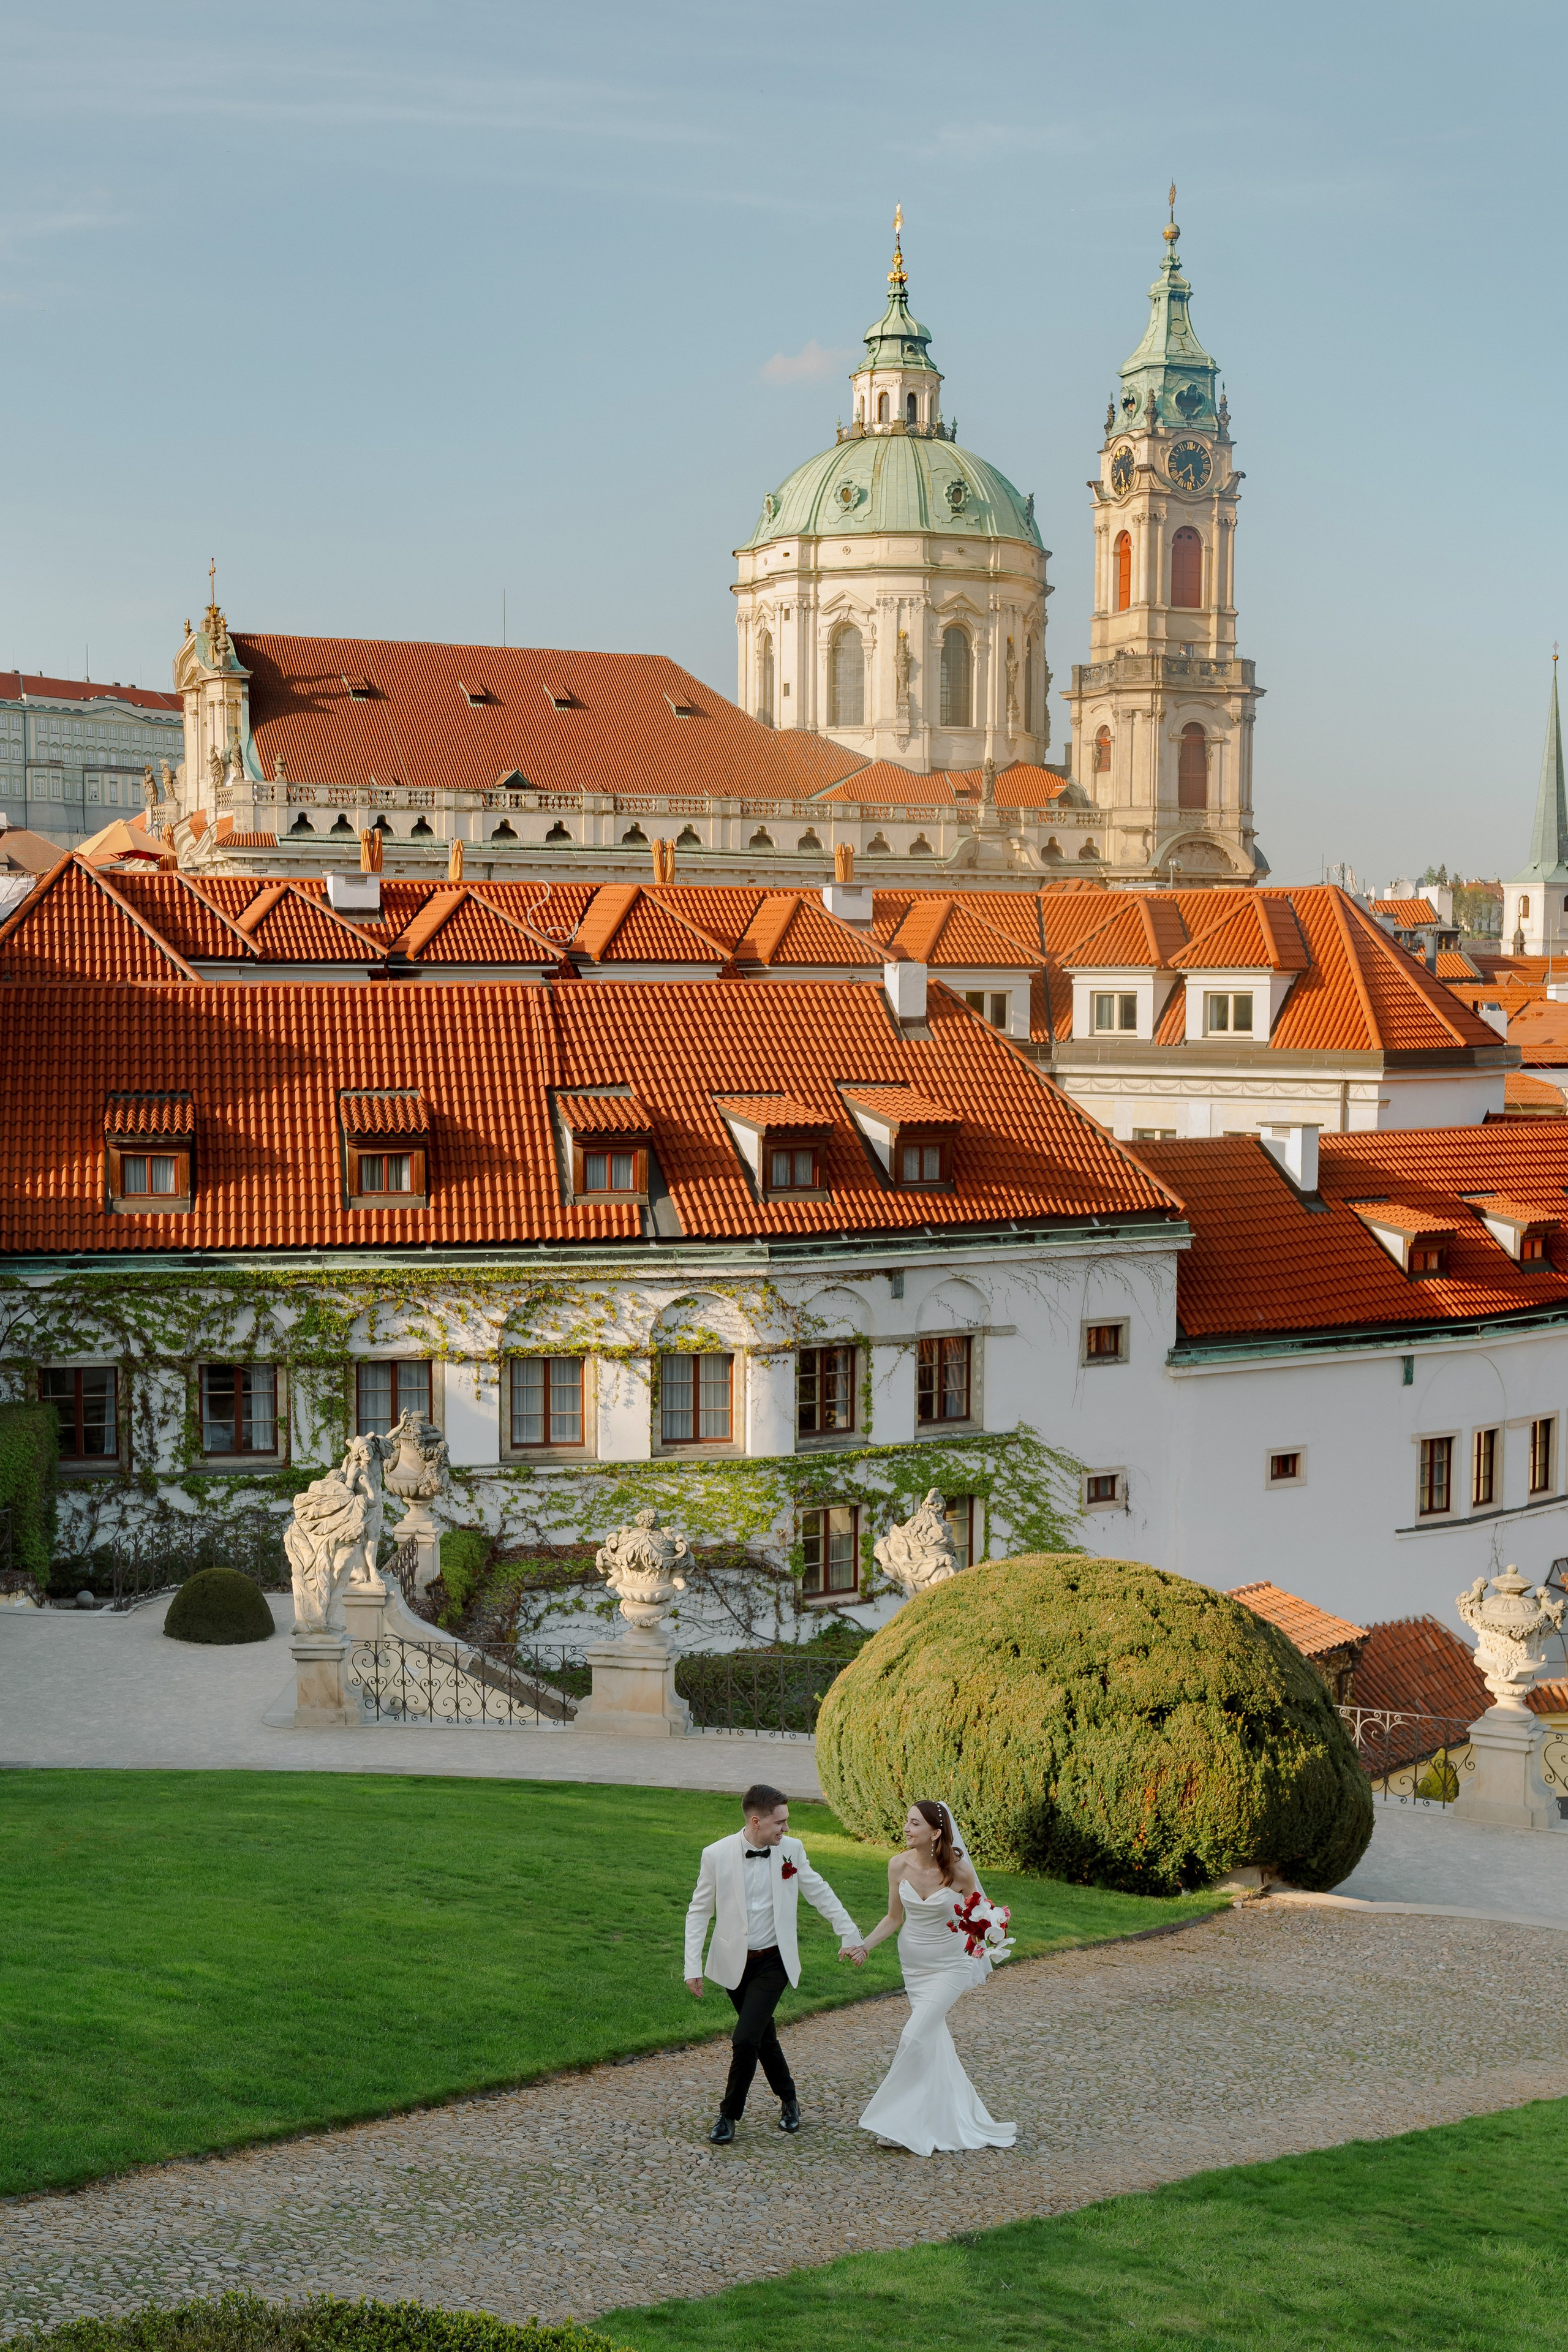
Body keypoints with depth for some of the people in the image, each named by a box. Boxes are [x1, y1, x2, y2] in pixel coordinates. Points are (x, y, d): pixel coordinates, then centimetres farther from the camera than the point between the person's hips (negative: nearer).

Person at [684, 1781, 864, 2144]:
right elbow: (699, 1912, -4)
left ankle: (730, 2115, 3)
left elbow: (820, 1894, 7)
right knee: (763, 2036, 15)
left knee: (745, 2038, -14)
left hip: (774, 1962, -1)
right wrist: (693, 1967, -9)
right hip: (734, 1963, 1)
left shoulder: (791, 1850, -7)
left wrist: (851, 1935, 5)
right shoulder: (717, 1855, -11)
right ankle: (788, 2098, 39)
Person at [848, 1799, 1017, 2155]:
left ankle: (899, 2122, -2)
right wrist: (864, 1946, -9)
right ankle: (951, 2123, 29)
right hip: (913, 1964, 4)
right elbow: (894, 1918, 2)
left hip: (950, 1966, -4)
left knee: (915, 2037, -14)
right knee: (934, 2043, 13)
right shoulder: (899, 1865, -11)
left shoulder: (959, 1871, -20)